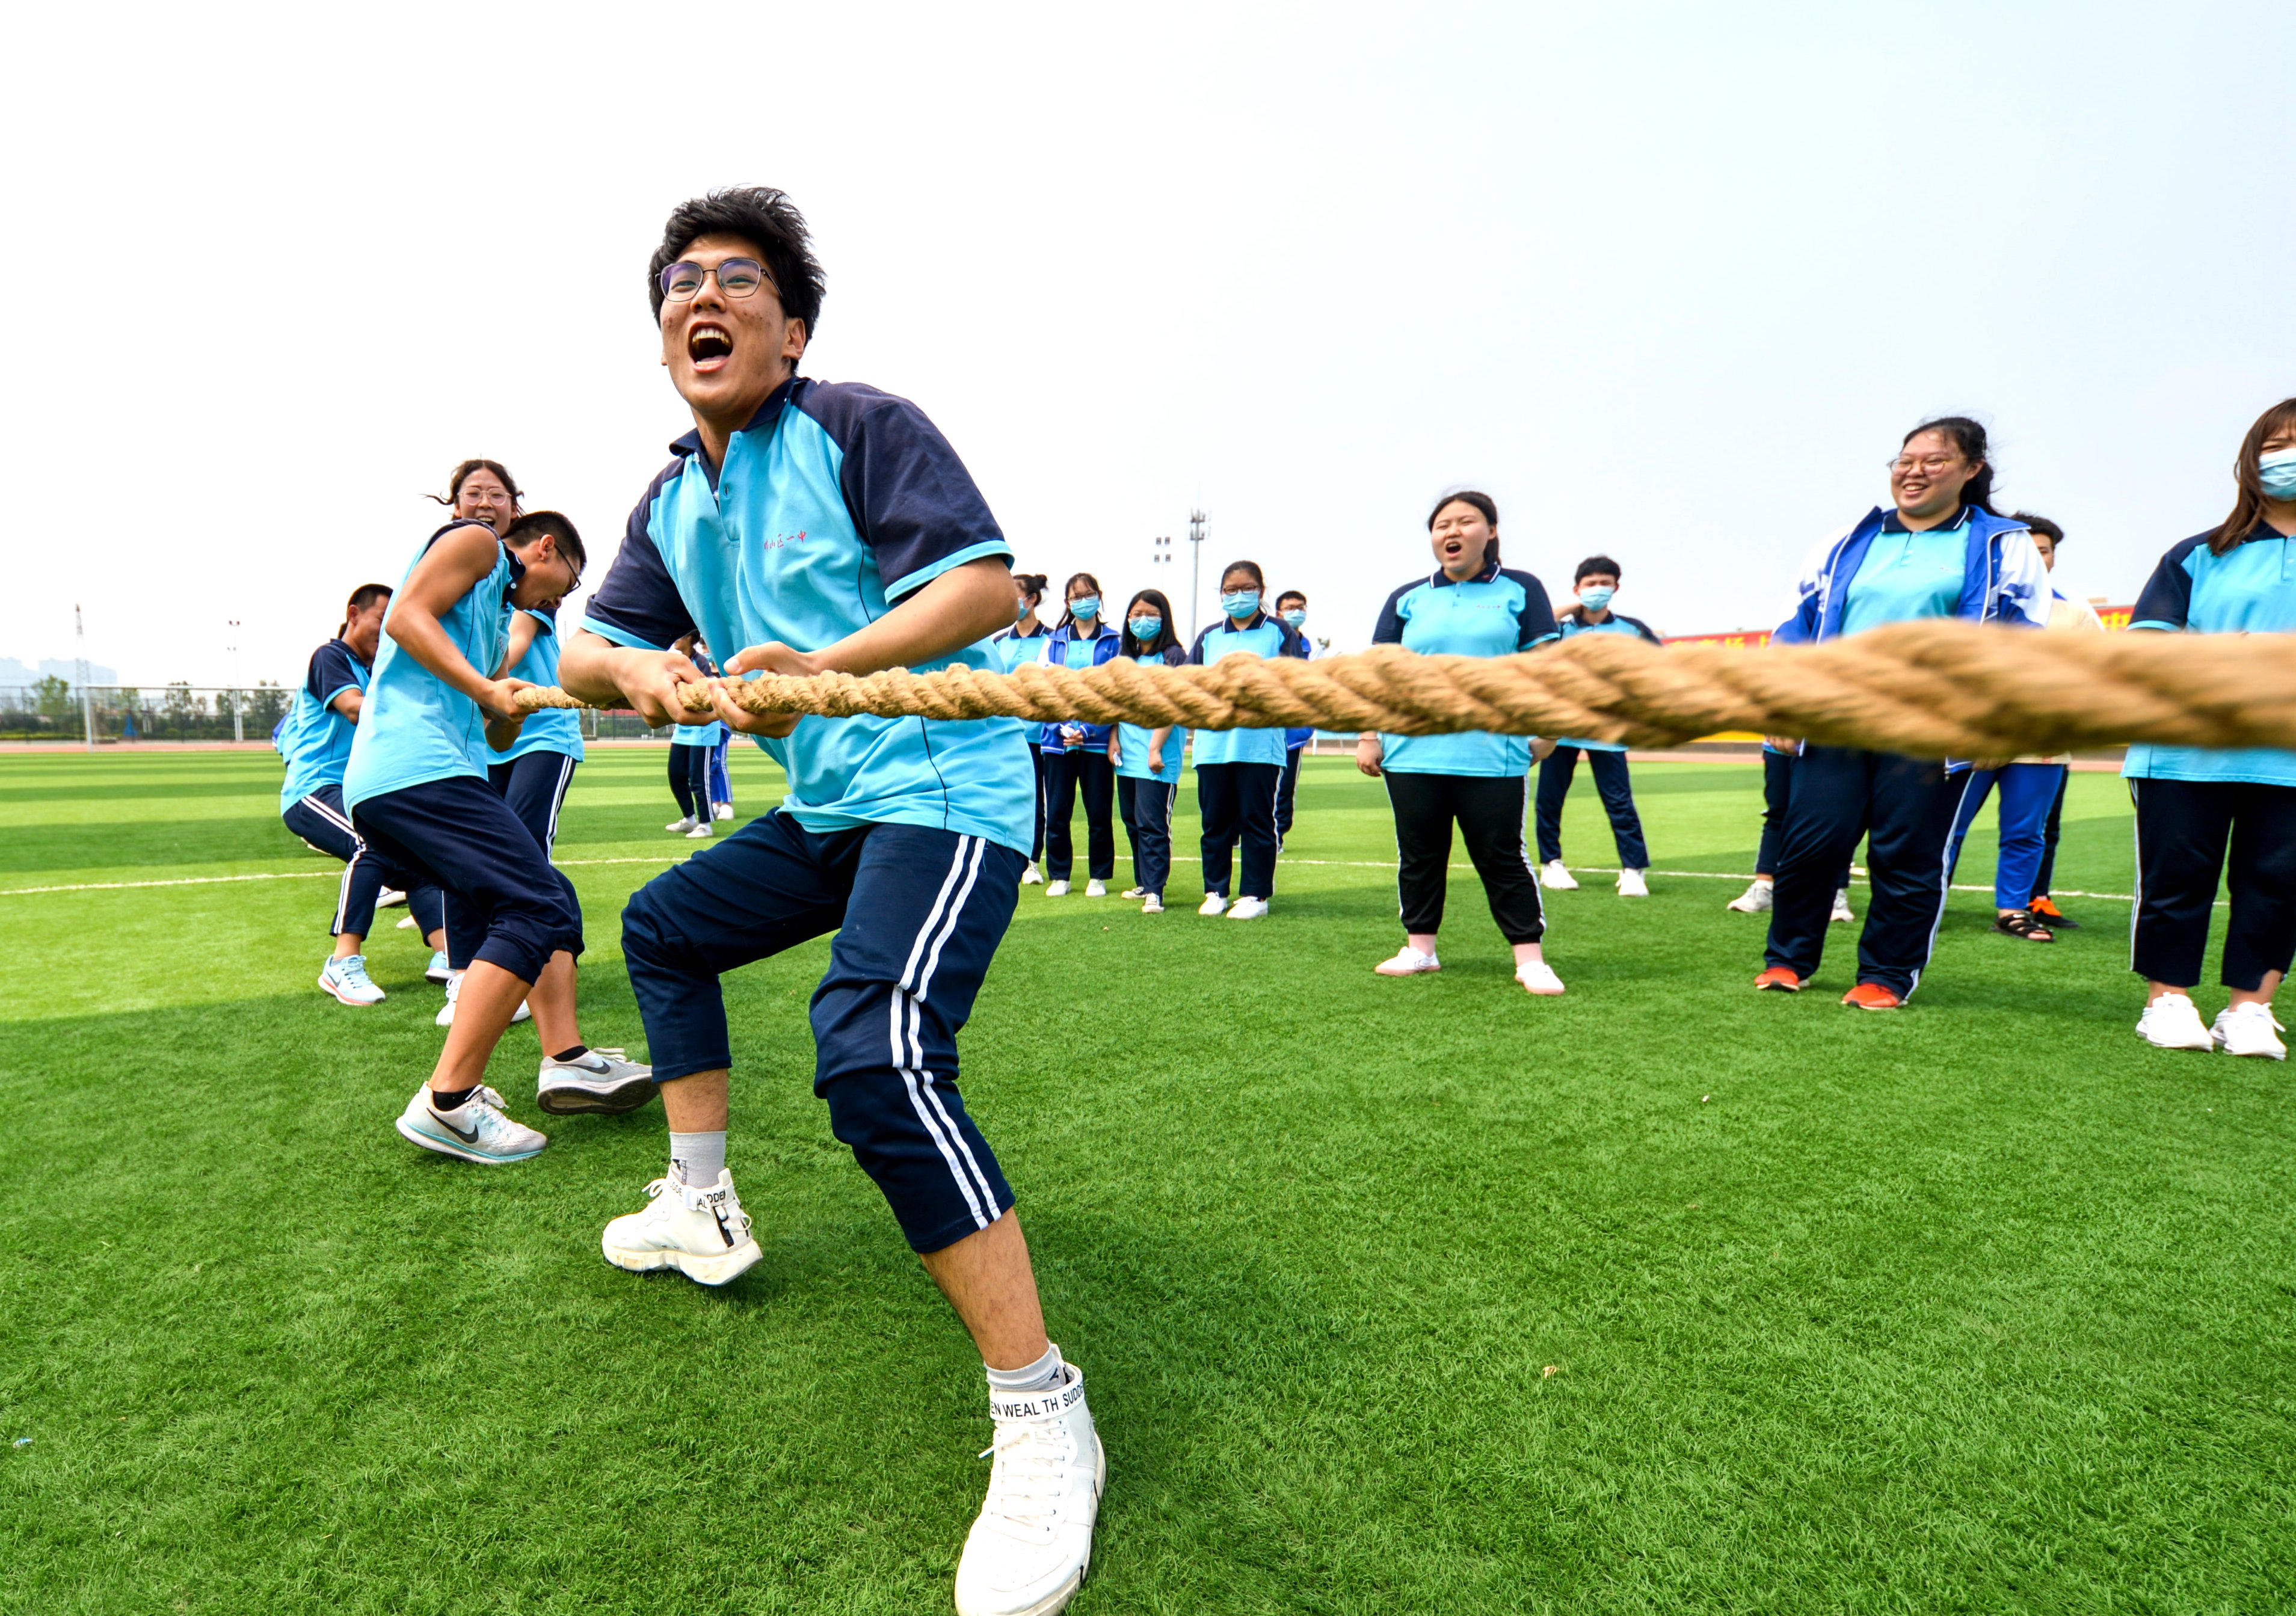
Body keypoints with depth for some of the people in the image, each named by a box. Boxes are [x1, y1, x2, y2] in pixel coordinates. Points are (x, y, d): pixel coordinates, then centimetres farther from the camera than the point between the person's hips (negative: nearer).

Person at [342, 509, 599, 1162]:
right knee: (535, 907, -17)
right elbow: (407, 615, -8)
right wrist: (486, 689, -15)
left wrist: (514, 705, 17)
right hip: (413, 767, -10)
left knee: (551, 900, 12)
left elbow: (495, 738, 34)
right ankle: (446, 1104, -20)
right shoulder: (476, 543, 10)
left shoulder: (498, 623, 33)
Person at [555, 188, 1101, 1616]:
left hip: (945, 789, -9)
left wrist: (824, 665, -32)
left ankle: (1045, 1417, -21)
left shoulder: (862, 427, -9)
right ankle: (703, 1209, 37)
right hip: (826, 806, 10)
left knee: (873, 1045, -30)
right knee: (664, 927, 24)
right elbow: (586, 647, 14)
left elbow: (988, 581, -20)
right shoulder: (673, 506, 14)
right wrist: (635, 669, -11)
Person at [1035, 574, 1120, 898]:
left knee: (1099, 812, 2)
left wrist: (1087, 730, -11)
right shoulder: (1055, 640, 10)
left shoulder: (1114, 640, 3)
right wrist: (1063, 727, -10)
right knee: (1057, 812, 4)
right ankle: (1058, 876, 15)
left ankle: (1099, 876, 15)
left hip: (1097, 739, -2)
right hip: (1057, 737, 2)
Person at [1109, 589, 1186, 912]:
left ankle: (1154, 892, -9)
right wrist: (1114, 738, 7)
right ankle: (1144, 883, 22)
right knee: (1132, 822, 11)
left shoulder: (1173, 656, -4)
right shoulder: (1125, 656, 16)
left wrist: (1156, 748, -17)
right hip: (1127, 756, 7)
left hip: (1158, 757, -7)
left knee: (1152, 824, -10)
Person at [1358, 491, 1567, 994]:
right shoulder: (1407, 600, 12)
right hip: (1412, 754, 3)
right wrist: (1369, 737, 5)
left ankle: (1530, 958, 7)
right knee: (1419, 855, 10)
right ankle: (1420, 949, 21)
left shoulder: (1519, 590, 7)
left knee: (1502, 857, 0)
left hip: (1492, 756, -3)